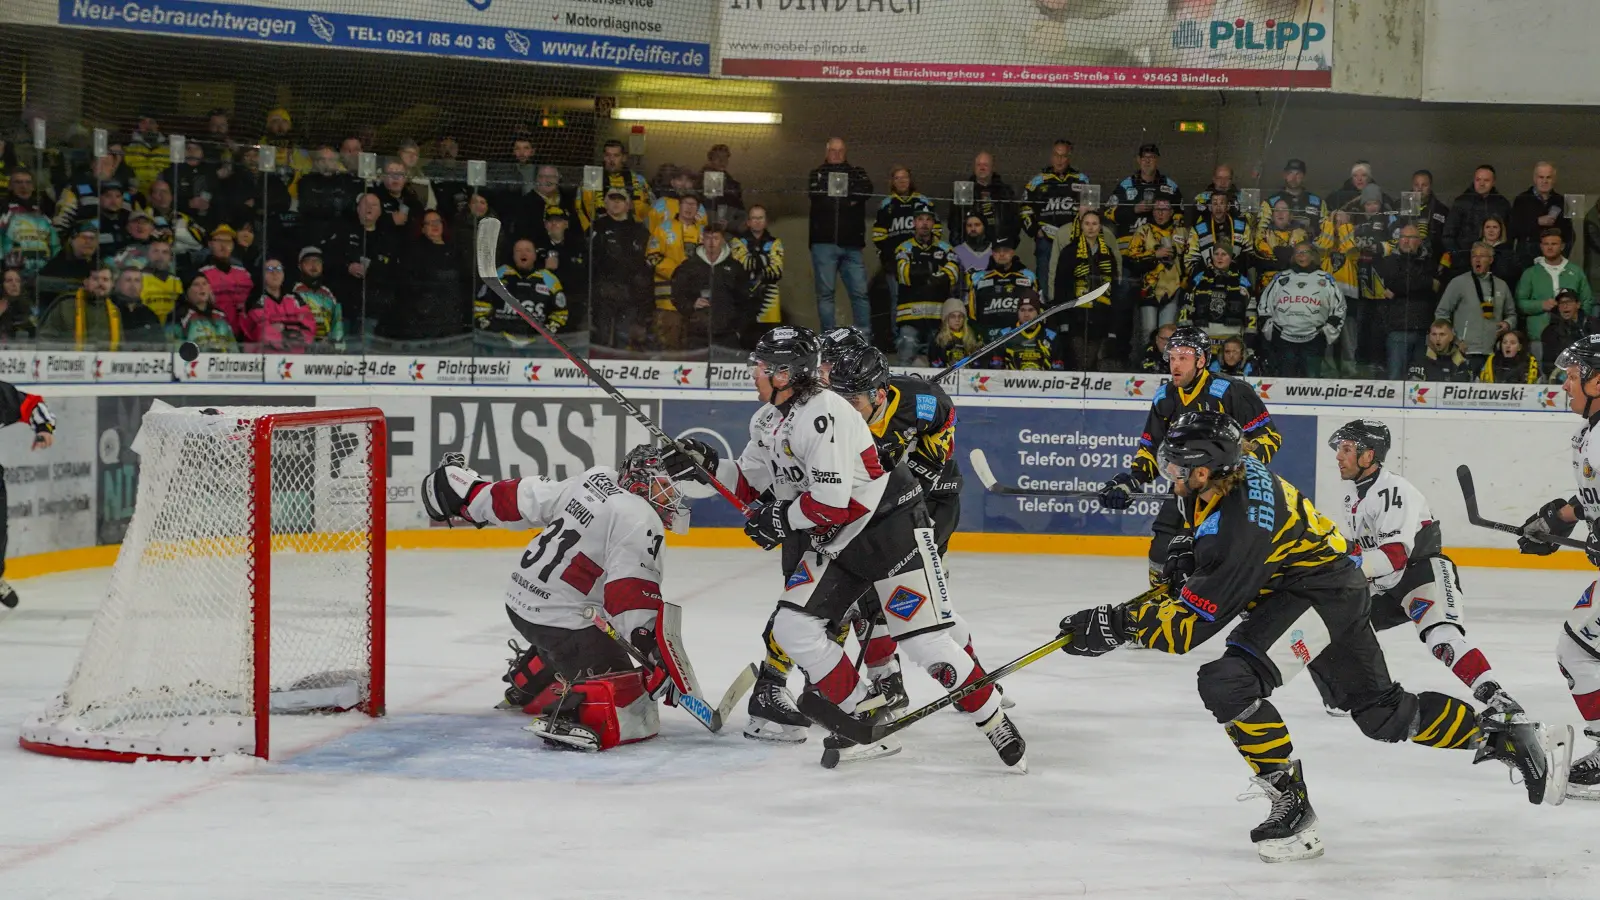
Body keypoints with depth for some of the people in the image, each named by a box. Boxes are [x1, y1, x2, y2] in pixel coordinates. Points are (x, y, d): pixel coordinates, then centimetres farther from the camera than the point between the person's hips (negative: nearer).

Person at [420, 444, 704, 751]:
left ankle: (522, 687, 62)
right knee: (627, 698, -14)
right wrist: (658, 651, -28)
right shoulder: (642, 523, -17)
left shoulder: (595, 479, 5)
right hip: (560, 618, -9)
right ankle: (568, 718, -37)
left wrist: (469, 495, 22)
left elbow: (527, 499, 11)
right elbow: (634, 599, -26)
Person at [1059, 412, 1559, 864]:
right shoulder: (1233, 471, -5)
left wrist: (1118, 624, -29)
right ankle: (1501, 731, 31)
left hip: (1323, 593, -10)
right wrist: (1189, 557, 6)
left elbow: (1194, 623, -29)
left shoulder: (1238, 530, -31)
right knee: (1384, 714, 19)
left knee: (1228, 682, -24)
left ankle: (1291, 804, -15)